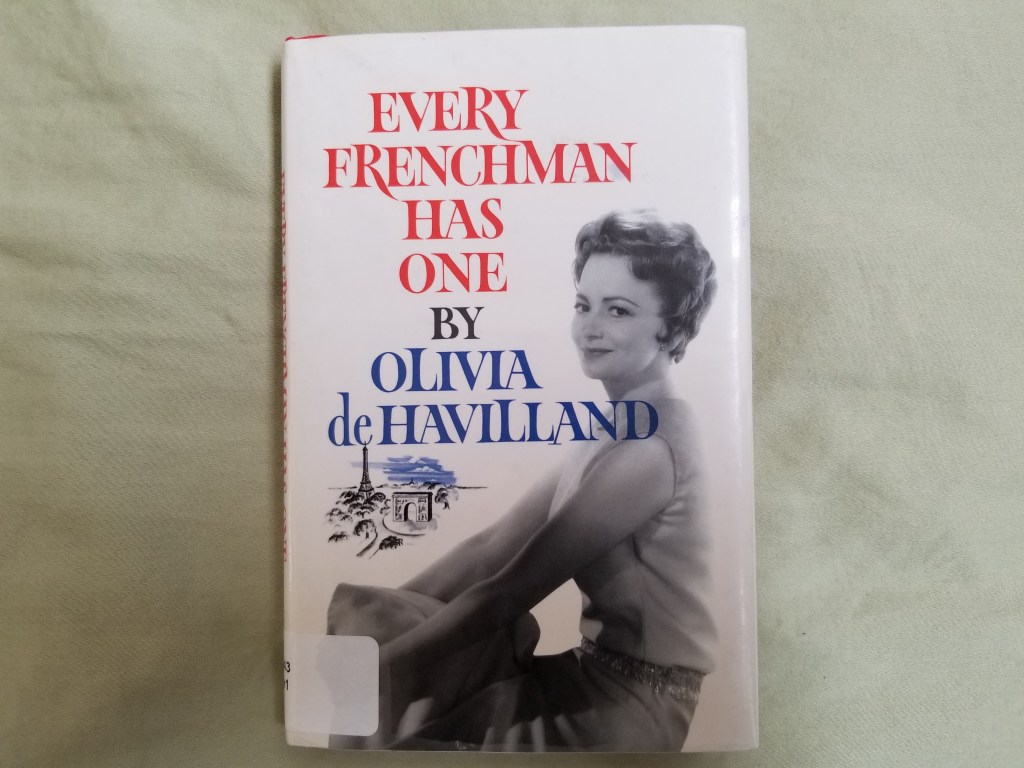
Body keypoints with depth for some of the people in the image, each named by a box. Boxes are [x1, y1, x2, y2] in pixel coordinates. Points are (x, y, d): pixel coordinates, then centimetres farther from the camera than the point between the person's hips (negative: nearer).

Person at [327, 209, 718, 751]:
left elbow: (511, 589, -20)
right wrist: (371, 611, -1)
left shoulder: (648, 446, -22)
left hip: (636, 705, -7)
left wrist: (382, 663, -12)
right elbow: (493, 547, 4)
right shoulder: (615, 427, 7)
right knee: (370, 619, 0)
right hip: (592, 671, 8)